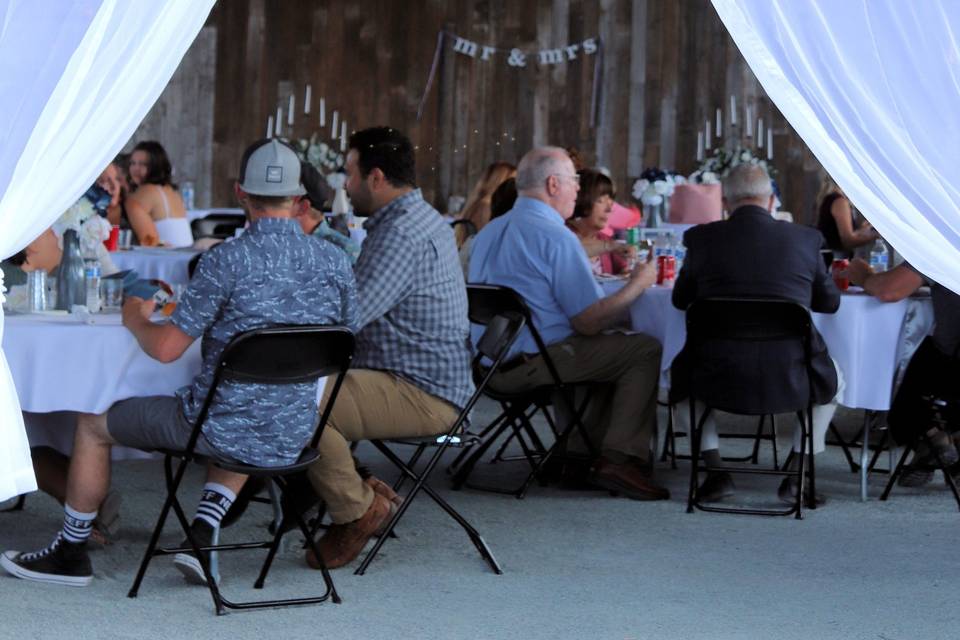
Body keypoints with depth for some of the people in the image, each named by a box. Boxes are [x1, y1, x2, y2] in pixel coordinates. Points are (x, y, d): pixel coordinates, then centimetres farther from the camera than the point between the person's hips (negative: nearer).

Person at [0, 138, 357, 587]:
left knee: (93, 425, 18)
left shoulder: (226, 261, -17)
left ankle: (71, 553, 31)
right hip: (293, 436, 5)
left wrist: (135, 317, 8)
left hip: (222, 427, -5)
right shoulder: (335, 263, -3)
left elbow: (165, 348, -14)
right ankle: (204, 531, 21)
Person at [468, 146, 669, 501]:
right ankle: (620, 460, -8)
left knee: (608, 348, 27)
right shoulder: (556, 237, -14)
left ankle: (578, 452, 20)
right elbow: (589, 322, -15)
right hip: (533, 362, -10)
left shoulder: (490, 231, 14)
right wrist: (637, 284, -1)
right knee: (646, 349, -4)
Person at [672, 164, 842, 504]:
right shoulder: (805, 238, 2)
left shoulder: (702, 237, 1)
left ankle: (715, 471, 23)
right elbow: (830, 302, 15)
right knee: (830, 375, 33)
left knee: (681, 371, 34)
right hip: (788, 379, 0)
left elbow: (680, 299, 16)